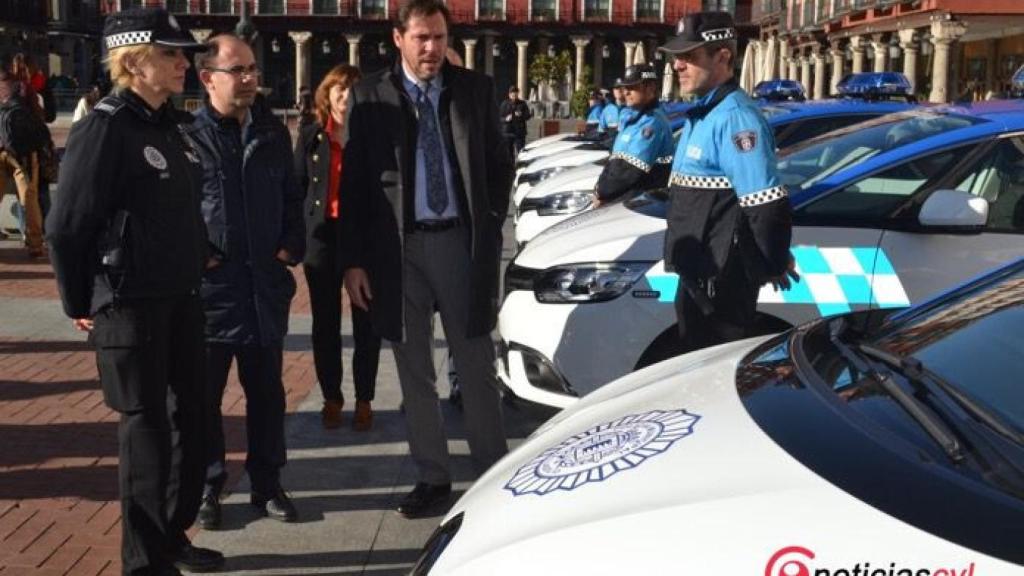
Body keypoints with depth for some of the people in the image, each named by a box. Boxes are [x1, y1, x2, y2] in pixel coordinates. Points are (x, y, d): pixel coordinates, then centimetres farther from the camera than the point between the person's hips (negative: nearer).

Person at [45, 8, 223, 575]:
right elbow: (65, 226, -13)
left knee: (188, 419, 14)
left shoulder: (168, 124, 10)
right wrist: (79, 305, -6)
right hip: (130, 304, -8)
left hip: (180, 298, 8)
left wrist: (196, 268, 13)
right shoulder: (105, 128, -14)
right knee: (145, 427, 0)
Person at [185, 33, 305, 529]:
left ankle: (267, 483, 26)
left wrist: (292, 246, 6)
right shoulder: (187, 136, -8)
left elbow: (291, 197, 19)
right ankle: (207, 486, 21)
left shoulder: (273, 134, 9)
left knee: (266, 392, 13)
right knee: (204, 395, 6)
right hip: (208, 288, -4)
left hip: (266, 285, 5)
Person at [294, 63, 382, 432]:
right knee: (325, 324, 8)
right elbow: (297, 188, 9)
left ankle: (364, 401, 15)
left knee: (366, 324, 4)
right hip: (322, 239, 2)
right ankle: (331, 399, 21)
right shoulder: (310, 137, 7)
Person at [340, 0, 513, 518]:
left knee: (476, 367, 8)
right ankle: (432, 477, 22)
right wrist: (354, 260, -5)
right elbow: (353, 182, -1)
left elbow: (500, 163, 11)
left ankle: (494, 471, 20)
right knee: (414, 372, 10)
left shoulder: (476, 90, 2)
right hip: (399, 247, 0)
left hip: (459, 241, 0)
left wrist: (491, 223, 1)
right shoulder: (370, 97, -1)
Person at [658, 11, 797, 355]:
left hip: (722, 281, -10)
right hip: (696, 275, 10)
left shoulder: (735, 117, -20)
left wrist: (772, 265, -13)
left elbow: (768, 209, -24)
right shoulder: (702, 113, 13)